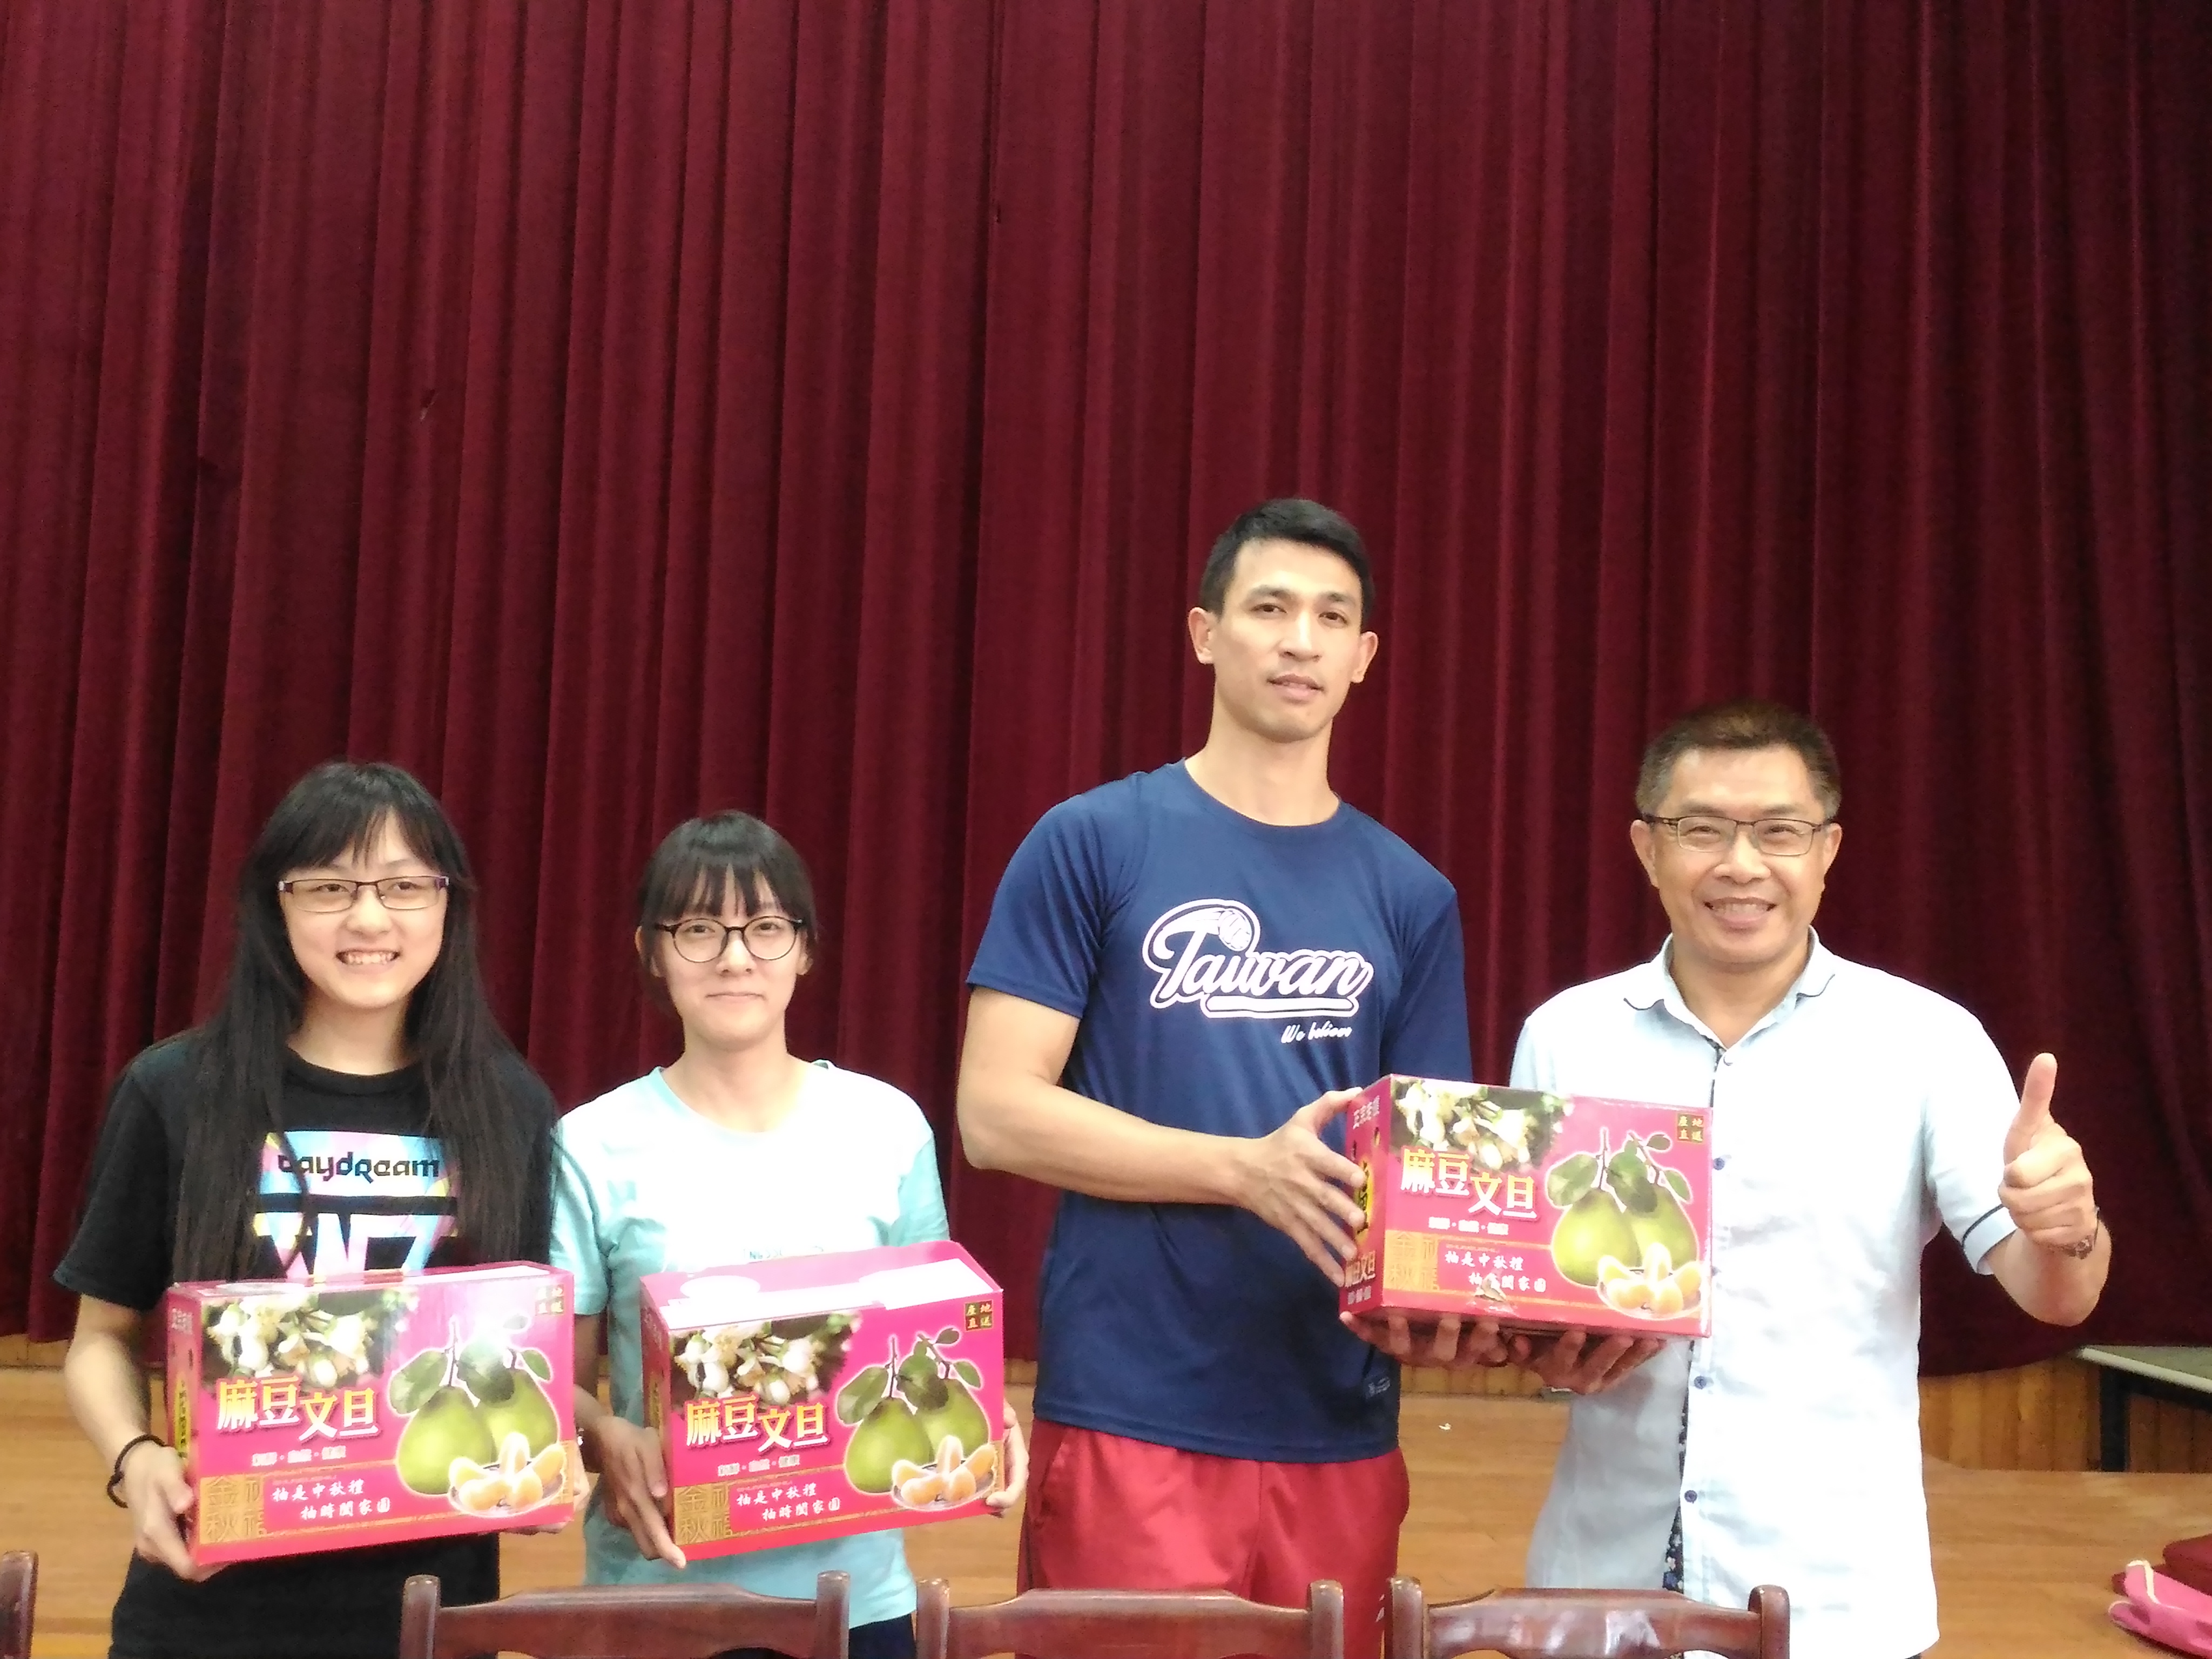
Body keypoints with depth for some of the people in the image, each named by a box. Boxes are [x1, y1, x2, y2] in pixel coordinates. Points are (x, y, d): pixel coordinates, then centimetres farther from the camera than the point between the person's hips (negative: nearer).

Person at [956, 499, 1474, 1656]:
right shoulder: (1093, 843, -2)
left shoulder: (1409, 895, 9)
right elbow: (995, 1112, -7)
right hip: (1130, 1420, -3)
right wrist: (1250, 1168, -16)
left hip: (1339, 1431, 4)